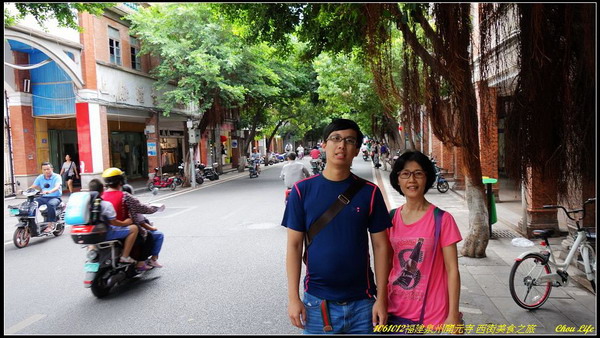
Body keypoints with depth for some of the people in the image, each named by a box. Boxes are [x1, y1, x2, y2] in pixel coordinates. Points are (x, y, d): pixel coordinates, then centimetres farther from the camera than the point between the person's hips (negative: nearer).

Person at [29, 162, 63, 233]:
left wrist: (50, 191, -41)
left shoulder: (57, 177, -2)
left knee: (51, 204, -37)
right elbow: (33, 186, 6)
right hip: (43, 197, 5)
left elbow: (57, 187, -20)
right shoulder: (40, 178, 14)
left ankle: (51, 225, -30)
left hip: (55, 197, -5)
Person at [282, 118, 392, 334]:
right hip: (317, 301, 0)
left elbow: (381, 246, 1)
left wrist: (381, 298, -3)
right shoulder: (303, 190, -4)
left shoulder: (369, 192, -2)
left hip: (362, 302, 1)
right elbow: (294, 245, -2)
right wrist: (293, 297, -6)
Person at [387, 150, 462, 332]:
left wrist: (453, 316, -9)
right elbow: (387, 265, 8)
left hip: (432, 317, -3)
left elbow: (452, 271, -8)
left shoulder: (442, 220, -9)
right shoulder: (391, 218, 0)